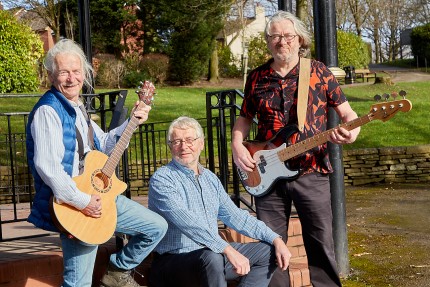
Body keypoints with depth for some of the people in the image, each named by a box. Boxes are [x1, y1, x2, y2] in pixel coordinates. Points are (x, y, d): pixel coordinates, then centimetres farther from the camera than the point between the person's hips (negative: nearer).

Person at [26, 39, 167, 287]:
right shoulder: (48, 111, -17)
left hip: (100, 194, 9)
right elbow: (47, 166, -28)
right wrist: (82, 202, -25)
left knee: (157, 227, 12)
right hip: (71, 205, -9)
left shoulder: (77, 108, 12)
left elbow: (104, 145, 23)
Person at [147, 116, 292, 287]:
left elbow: (235, 216, 16)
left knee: (268, 252, 4)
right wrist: (228, 250, -34)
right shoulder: (161, 179, -11)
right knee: (211, 259, -37)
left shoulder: (210, 178, 14)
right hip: (175, 259, -8)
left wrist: (276, 240, 4)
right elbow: (186, 221, -25)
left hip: (213, 252, 8)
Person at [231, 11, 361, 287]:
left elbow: (347, 112, 3)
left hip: (311, 172, -2)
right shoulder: (257, 77, 7)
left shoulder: (318, 71, 1)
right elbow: (245, 118, 17)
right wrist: (237, 145, -1)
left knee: (321, 244, 3)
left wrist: (352, 130, -19)